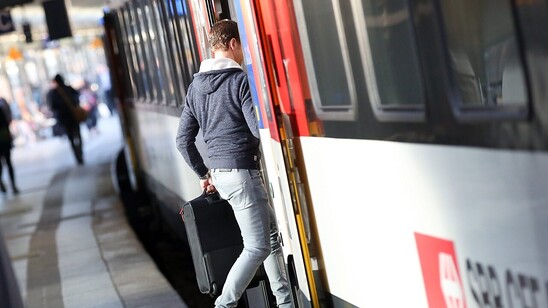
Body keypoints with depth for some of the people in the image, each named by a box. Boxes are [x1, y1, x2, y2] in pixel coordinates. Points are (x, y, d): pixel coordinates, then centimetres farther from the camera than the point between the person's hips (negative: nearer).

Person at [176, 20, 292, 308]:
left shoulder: (195, 86, 12)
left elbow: (183, 139, 13)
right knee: (257, 247, -3)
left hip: (219, 172, 9)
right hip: (242, 171, -9)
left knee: (272, 232, 18)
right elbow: (258, 129, -16)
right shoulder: (240, 80, -11)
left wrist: (203, 173, 20)